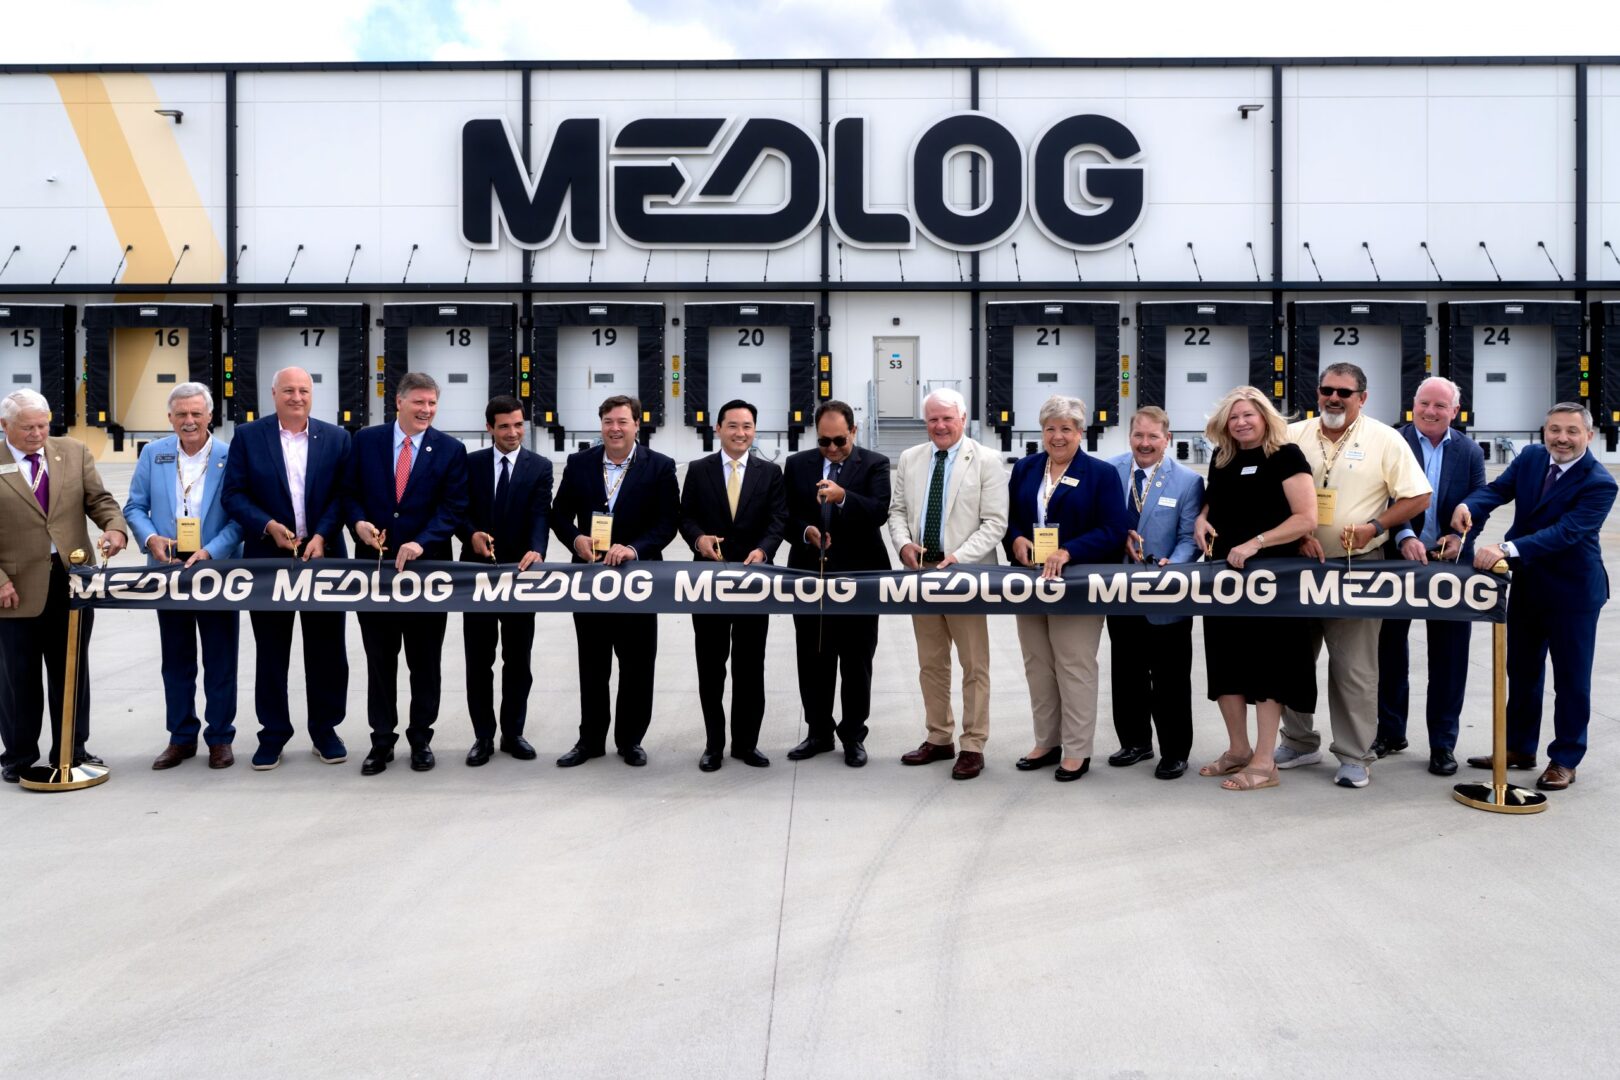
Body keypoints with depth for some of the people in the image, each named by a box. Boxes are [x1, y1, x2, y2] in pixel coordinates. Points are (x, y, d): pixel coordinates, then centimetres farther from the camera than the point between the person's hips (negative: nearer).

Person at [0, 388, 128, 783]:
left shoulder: (74, 452, 5)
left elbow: (99, 499, 4)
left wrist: (115, 526, -17)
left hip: (73, 581, 3)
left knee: (72, 673, 12)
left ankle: (72, 750, 25)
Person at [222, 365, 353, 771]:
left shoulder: (336, 437, 5)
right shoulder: (248, 436, 3)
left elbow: (343, 494, 1)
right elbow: (233, 494, -1)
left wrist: (321, 536, -12)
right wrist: (268, 526, -15)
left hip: (323, 556, 1)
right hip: (268, 559, 0)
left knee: (327, 650, 6)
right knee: (271, 652, 7)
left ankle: (324, 730, 18)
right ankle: (273, 734, 17)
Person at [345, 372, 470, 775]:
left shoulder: (450, 450, -1)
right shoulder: (366, 441, 4)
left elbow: (453, 508, -7)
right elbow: (349, 493, 7)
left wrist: (420, 543, -20)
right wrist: (359, 522, -14)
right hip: (376, 562, 1)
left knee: (425, 660, 8)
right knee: (379, 659, 9)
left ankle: (421, 737, 22)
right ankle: (382, 739, 20)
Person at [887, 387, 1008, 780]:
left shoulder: (986, 461, -5)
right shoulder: (910, 459, 10)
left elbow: (995, 522, -9)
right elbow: (897, 509, 14)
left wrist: (959, 557, -20)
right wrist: (903, 542, -6)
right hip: (920, 571, 5)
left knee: (974, 665, 2)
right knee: (931, 663, 13)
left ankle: (973, 746, 10)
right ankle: (939, 739, 24)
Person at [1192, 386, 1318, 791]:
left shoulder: (1285, 455, -8)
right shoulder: (1221, 459, 11)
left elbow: (1306, 518, -14)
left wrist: (1255, 543, -22)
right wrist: (1200, 520, 3)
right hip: (1223, 574, 7)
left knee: (1266, 663, -1)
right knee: (1226, 661, 9)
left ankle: (1264, 762, 6)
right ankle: (1238, 750, 23)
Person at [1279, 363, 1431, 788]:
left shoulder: (1384, 440, -1)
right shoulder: (1293, 436, 5)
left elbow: (1418, 497, -1)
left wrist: (1374, 526, -14)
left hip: (1356, 566, -3)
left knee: (1353, 668, 0)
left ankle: (1354, 756, 11)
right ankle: (1299, 743, 25)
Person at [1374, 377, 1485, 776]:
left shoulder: (1470, 452, 6)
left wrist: (1460, 537, -16)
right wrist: (1404, 538, -26)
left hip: (1450, 564, 1)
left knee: (1449, 657, 6)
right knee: (1389, 648, 10)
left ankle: (1443, 743, 16)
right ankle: (1390, 732, 25)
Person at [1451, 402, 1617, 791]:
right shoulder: (1530, 457, 0)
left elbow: (1566, 532, -29)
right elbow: (1497, 489, -9)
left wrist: (1507, 549, -41)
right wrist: (1468, 506, -32)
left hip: (1572, 591, -6)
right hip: (1527, 584, 6)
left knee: (1571, 678, 8)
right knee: (1521, 670, 16)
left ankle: (1565, 760, 21)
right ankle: (1519, 747, 31)